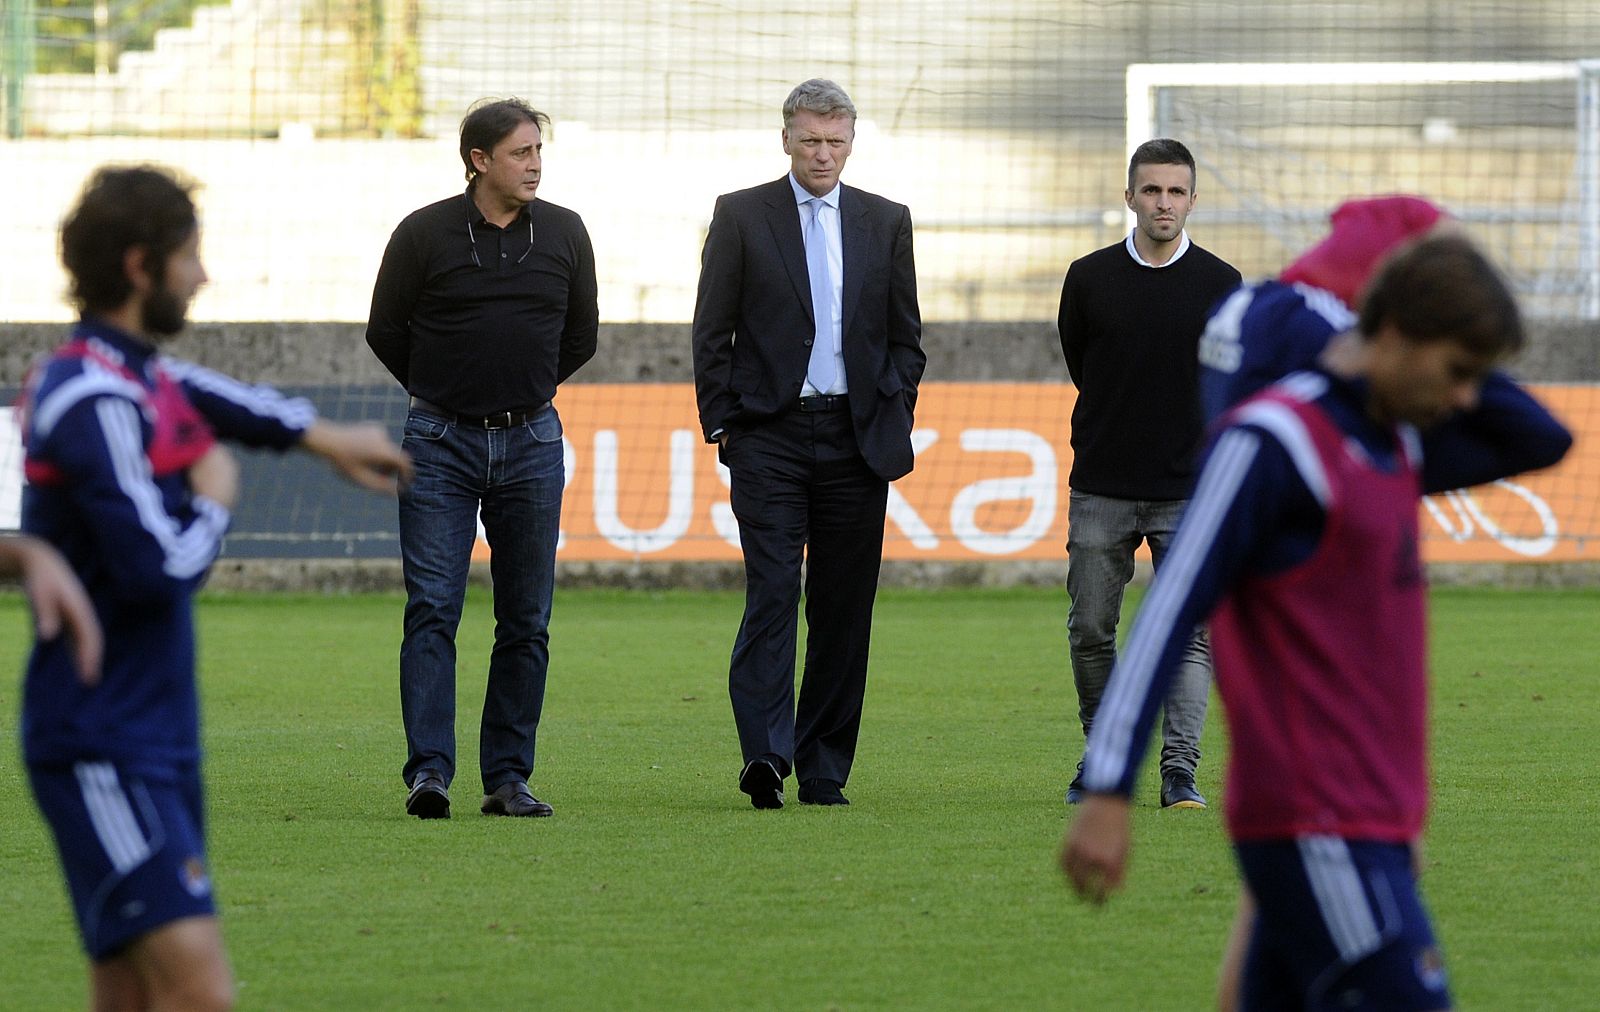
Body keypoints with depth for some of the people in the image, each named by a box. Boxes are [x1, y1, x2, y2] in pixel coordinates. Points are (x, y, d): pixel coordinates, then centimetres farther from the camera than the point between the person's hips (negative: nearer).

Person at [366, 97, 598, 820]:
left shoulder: (564, 234, 5)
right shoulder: (424, 234, -4)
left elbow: (580, 335, 18)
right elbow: (385, 332, 8)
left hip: (532, 442, 3)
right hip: (440, 443, -3)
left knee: (527, 621, 3)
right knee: (432, 611, -10)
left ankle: (508, 778, 9)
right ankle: (429, 772, -13)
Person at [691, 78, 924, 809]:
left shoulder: (885, 222, 11)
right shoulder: (741, 216, 4)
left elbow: (905, 337, 15)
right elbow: (712, 333, 5)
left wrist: (892, 420, 5)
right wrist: (723, 425, -2)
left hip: (857, 439, 3)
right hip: (769, 437, -3)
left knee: (844, 607, 3)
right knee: (772, 594, -14)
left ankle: (824, 769, 9)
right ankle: (766, 755, -22)